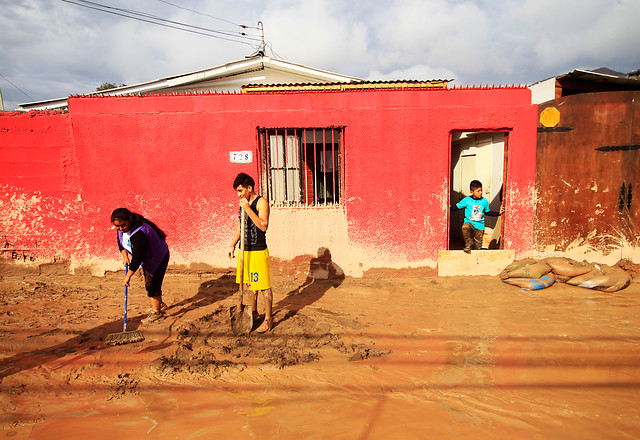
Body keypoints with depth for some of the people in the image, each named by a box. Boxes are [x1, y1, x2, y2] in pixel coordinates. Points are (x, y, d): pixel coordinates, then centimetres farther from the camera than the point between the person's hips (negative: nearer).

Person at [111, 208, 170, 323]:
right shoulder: (122, 229, -9)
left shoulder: (139, 233, -38)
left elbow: (137, 257, -37)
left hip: (157, 258, -10)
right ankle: (160, 304, 40)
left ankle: (156, 311, 10)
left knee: (152, 284, -6)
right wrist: (125, 256, -4)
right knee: (149, 283, 20)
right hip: (147, 258, 10)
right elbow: (121, 242, 11)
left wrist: (128, 276, -33)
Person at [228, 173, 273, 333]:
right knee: (250, 284, 17)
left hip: (258, 251, -8)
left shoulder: (261, 202, -11)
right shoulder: (243, 203, 13)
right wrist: (233, 244, 17)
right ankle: (253, 313, 33)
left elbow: (263, 226, -24)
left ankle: (268, 319, 8)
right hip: (245, 250, 8)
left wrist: (248, 209, -25)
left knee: (264, 286, -1)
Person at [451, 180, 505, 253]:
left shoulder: (484, 201, 2)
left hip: (479, 226, 2)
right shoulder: (467, 200, -5)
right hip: (469, 222, -2)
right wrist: (450, 207, -17)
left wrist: (498, 213, 8)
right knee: (465, 228, -38)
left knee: (477, 247, 3)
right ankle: (468, 245, -19)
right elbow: (457, 207, 0)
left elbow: (488, 212, 16)